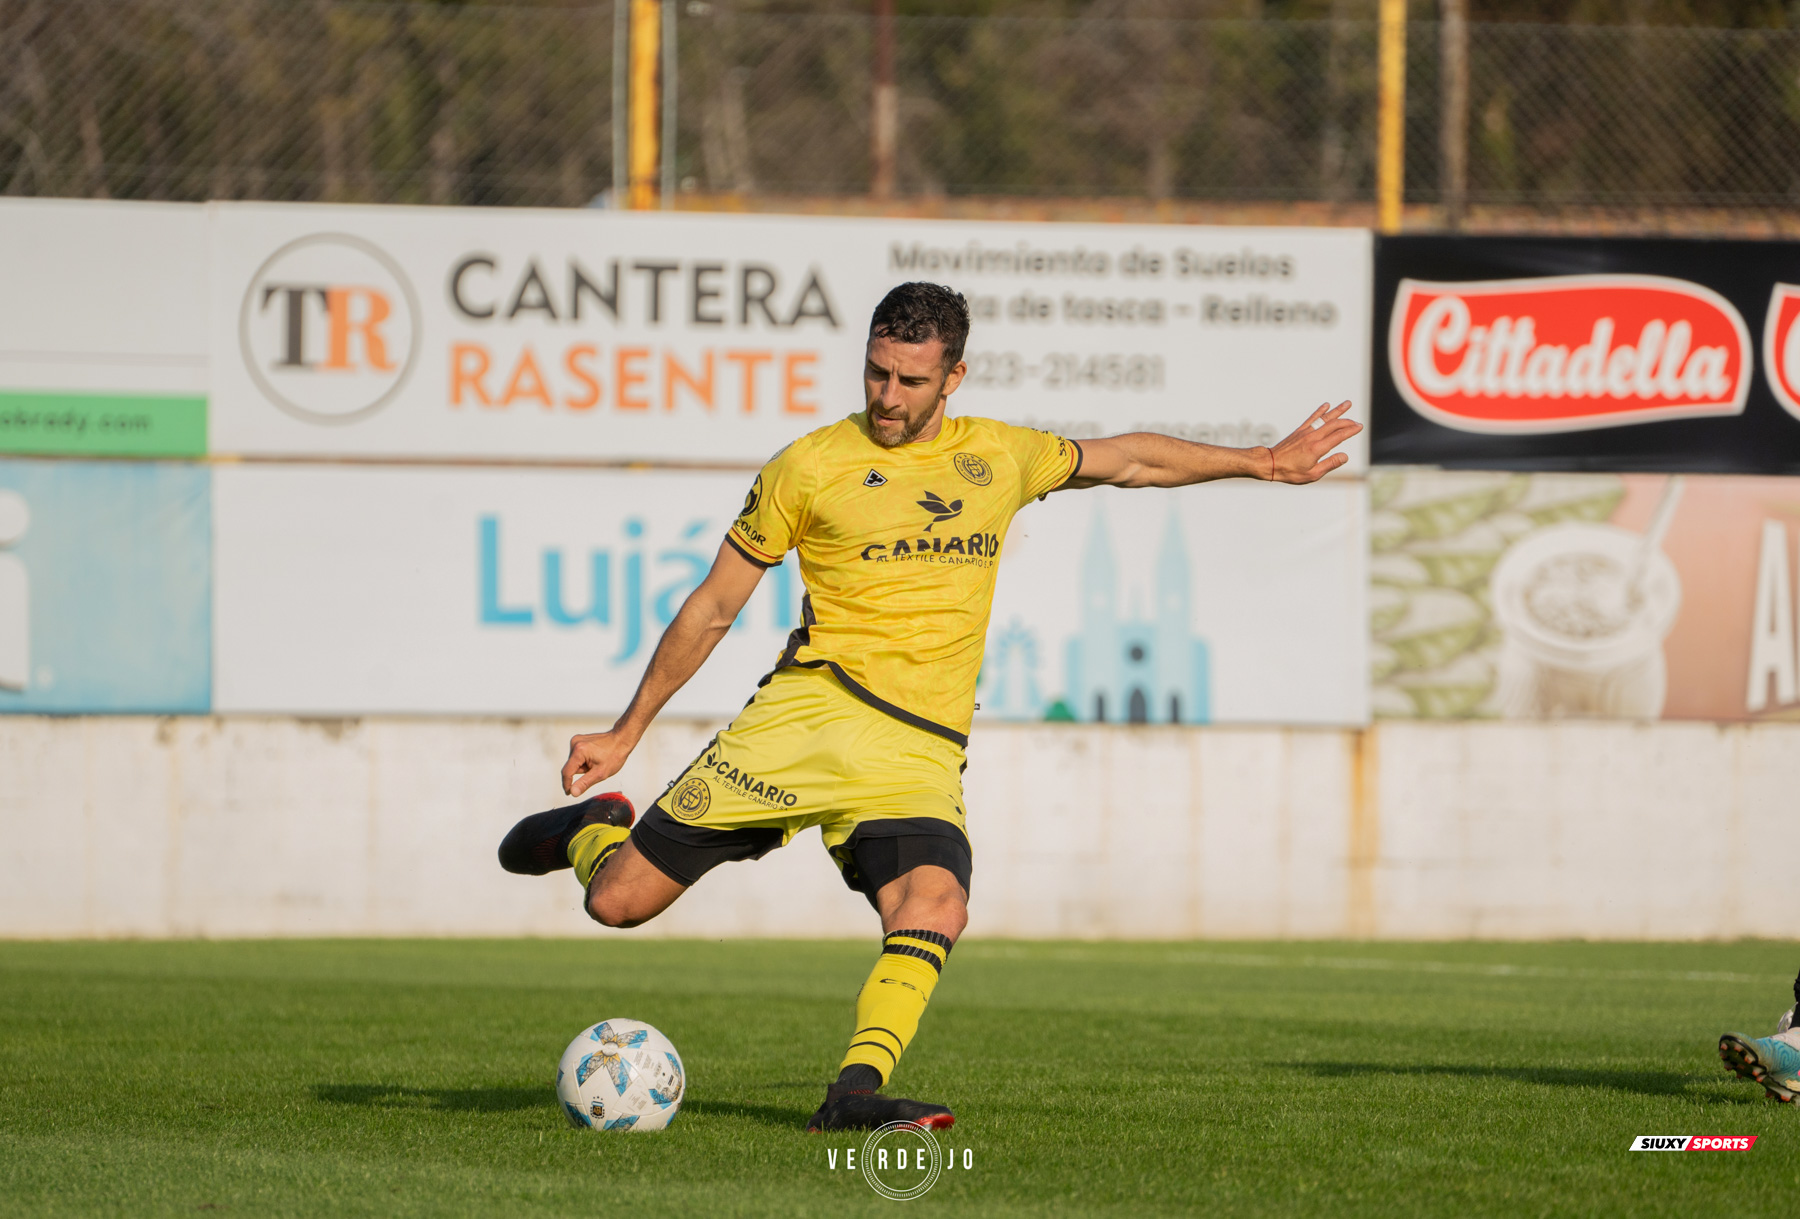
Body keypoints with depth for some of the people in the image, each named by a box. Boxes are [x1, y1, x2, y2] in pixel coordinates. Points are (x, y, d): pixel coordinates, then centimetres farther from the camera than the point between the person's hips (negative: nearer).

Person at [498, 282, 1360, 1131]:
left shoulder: (999, 457, 13)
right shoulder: (810, 467, 4)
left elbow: (1129, 459, 31)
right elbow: (714, 606, 10)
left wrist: (1264, 462, 33)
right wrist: (627, 731, 9)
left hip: (920, 752, 2)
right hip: (814, 705, -2)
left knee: (935, 906, -29)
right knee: (620, 901, -7)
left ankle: (856, 1093, -30)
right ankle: (592, 830, 26)